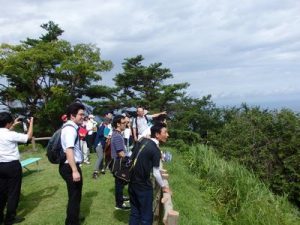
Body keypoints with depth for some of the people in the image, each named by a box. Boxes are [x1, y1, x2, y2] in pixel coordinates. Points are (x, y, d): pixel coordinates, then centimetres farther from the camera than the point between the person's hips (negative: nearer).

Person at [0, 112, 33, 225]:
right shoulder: (11, 135, -18)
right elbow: (28, 136, -10)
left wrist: (14, 125, 29)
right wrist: (31, 123, 1)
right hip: (12, 165, -7)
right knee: (13, 192, 4)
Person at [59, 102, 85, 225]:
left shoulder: (71, 127, 12)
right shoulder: (70, 129, -20)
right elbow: (69, 151, -30)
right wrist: (75, 170, -31)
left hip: (70, 166, 11)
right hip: (70, 167, -11)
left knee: (75, 195, 26)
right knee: (74, 196, 4)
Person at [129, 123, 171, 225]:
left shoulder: (143, 141, 3)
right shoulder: (155, 150, -17)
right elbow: (156, 173, -12)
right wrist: (163, 186, 4)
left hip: (132, 182, 7)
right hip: (143, 186, -7)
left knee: (134, 213, 19)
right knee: (146, 216, 8)